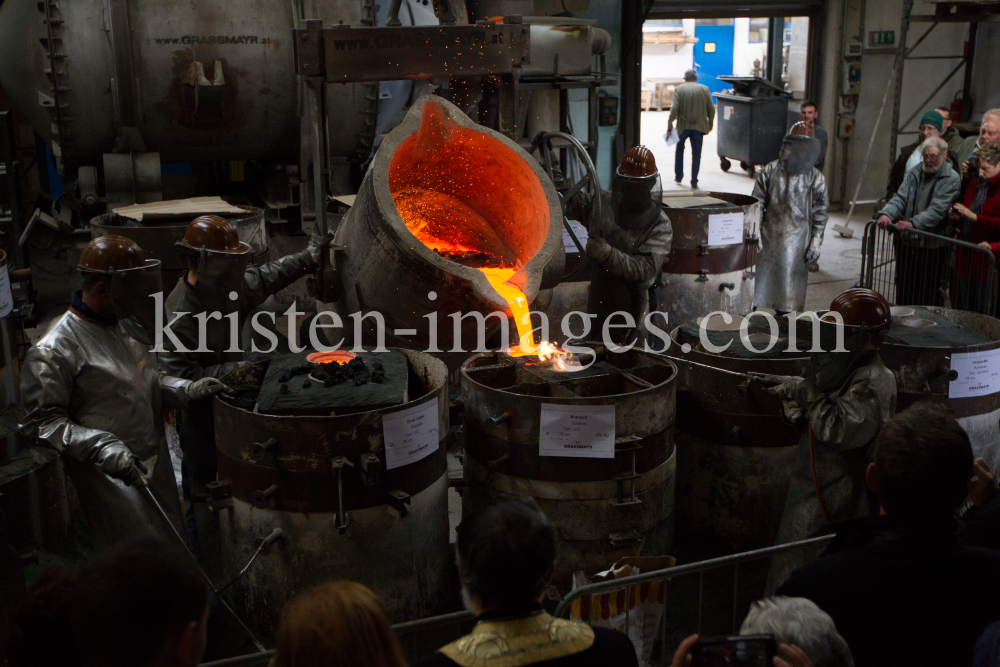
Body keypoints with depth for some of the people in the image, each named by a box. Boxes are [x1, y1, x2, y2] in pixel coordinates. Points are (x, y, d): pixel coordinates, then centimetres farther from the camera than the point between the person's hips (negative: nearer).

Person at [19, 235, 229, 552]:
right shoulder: (52, 351, -17)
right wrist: (102, 447, -28)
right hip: (109, 478, -8)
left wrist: (189, 390, 2)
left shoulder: (128, 324, 9)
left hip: (156, 465, 8)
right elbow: (40, 421, -17)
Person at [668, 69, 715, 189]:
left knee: (679, 150, 20)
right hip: (699, 126, 1)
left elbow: (674, 109, -13)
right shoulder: (704, 89, 0)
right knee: (696, 154, 6)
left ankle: (678, 176, 23)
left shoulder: (679, 89, -5)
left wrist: (669, 126, -8)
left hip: (683, 126, -1)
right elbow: (711, 109, 1)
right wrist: (710, 124, 15)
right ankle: (694, 182, 4)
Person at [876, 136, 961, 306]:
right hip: (907, 243, 5)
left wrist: (913, 223, -32)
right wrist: (886, 213, -20)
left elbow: (937, 209, -18)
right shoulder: (915, 173, 11)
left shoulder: (951, 180, -5)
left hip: (932, 247, -5)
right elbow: (900, 198, 1)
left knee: (927, 296, -1)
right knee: (903, 292, 10)